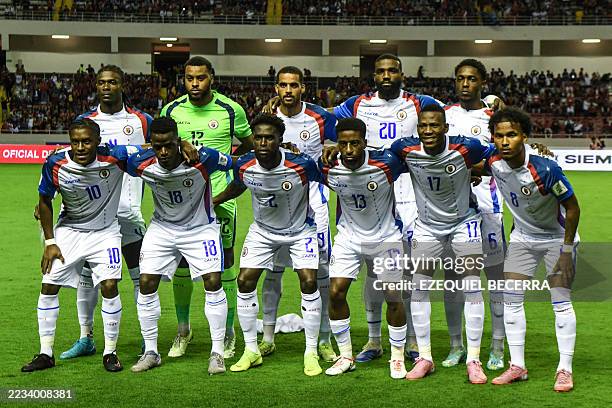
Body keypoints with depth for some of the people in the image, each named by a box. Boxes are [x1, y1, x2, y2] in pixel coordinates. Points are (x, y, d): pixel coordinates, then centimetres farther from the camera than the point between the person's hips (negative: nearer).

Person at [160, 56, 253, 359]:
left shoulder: (231, 110, -3)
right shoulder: (171, 111, 4)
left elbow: (248, 144, 11)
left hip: (220, 197, -2)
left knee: (224, 265, 2)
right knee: (181, 265, 7)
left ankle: (228, 333, 16)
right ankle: (183, 329, 24)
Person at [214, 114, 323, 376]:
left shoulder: (302, 165, -30)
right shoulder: (243, 166, -20)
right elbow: (236, 188, 6)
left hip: (300, 229, -3)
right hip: (262, 231, 3)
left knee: (309, 283, -15)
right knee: (245, 282, -4)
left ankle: (311, 353, 0)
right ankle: (251, 351, 11)